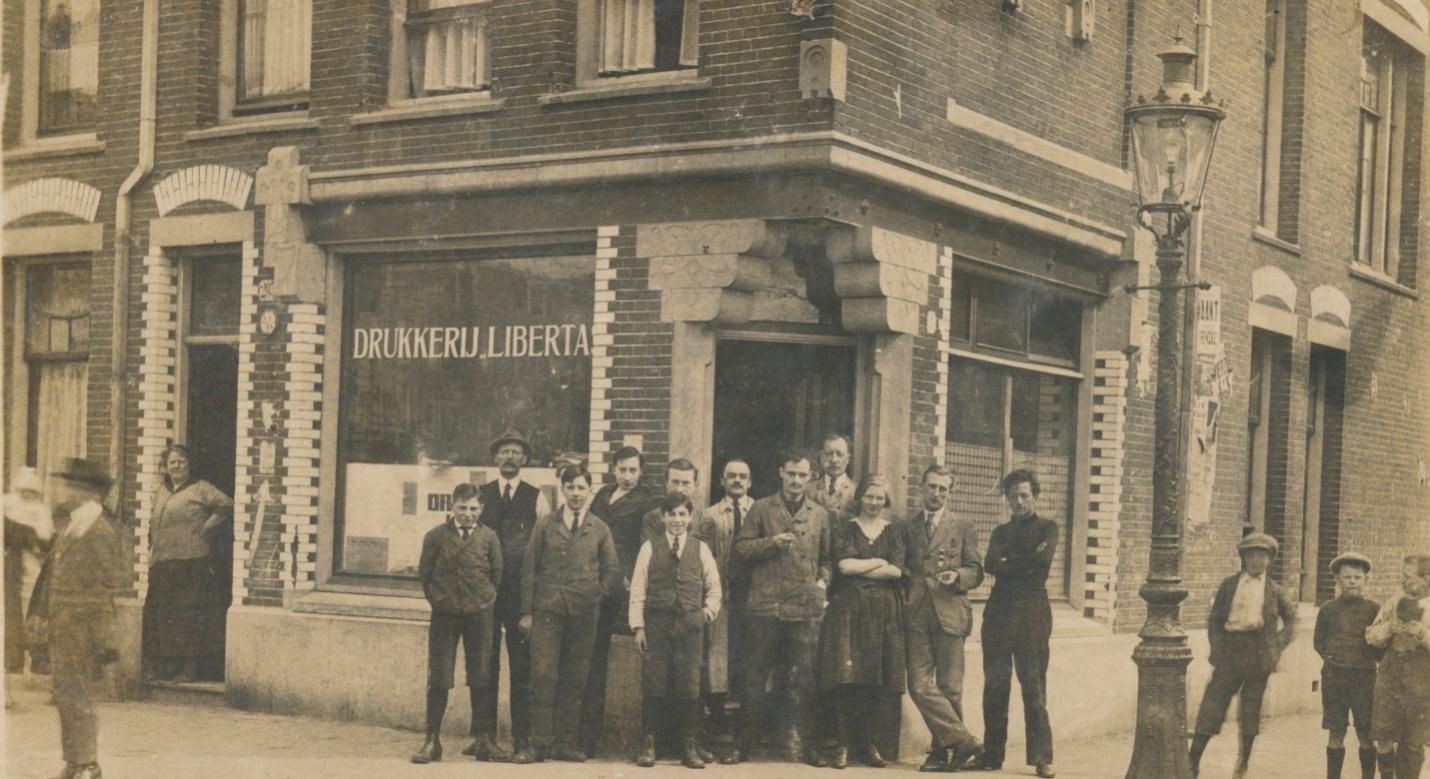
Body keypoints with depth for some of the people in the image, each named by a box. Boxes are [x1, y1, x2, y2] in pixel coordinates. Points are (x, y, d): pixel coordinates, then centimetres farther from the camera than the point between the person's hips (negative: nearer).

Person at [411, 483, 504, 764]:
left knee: (482, 679, 5)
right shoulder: (436, 536, -3)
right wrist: (438, 599, 7)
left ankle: (483, 740, 12)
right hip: (444, 615, -1)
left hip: (479, 615, 1)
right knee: (438, 680, 1)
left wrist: (484, 600, 9)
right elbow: (424, 573, 5)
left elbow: (497, 573, 8)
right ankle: (432, 741, 6)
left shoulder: (489, 537, -1)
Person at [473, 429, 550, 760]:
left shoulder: (536, 498, 7)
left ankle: (522, 737, 6)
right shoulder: (481, 495, 8)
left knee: (522, 665, 0)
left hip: (522, 593, 0)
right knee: (485, 662, 2)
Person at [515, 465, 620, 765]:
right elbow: (529, 569, 6)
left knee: (574, 680, 2)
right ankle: (540, 744, -3)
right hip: (547, 611, -1)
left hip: (584, 614, 1)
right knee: (543, 676, -7)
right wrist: (527, 612, 1)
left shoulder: (600, 530, 9)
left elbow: (612, 571, 13)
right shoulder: (545, 526, 8)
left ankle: (565, 743, 9)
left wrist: (597, 595, 0)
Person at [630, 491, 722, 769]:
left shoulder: (700, 549, 8)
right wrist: (638, 626, -3)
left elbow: (713, 587, 15)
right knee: (653, 685, -1)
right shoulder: (650, 548, 5)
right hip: (657, 624, -1)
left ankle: (689, 747, 8)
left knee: (689, 686, 0)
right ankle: (648, 744, 9)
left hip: (690, 625, 1)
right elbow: (638, 590, 3)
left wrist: (710, 609, -2)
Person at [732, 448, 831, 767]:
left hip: (805, 608, 2)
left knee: (803, 678, 4)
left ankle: (805, 744, 10)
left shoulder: (819, 514, 13)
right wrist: (771, 543, -11)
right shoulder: (762, 509, 6)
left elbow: (825, 557, 22)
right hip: (766, 605, -2)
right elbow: (741, 549, 2)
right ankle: (745, 743, 9)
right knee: (755, 677, 2)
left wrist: (823, 581, 5)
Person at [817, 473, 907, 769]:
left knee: (874, 682, 0)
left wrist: (859, 570, -4)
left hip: (883, 613, 2)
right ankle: (843, 745, -5)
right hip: (849, 609, -2)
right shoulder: (844, 528, 8)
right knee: (846, 679, -9)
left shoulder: (893, 532, 14)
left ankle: (867, 744, 8)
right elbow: (844, 565, -7)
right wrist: (879, 563, -1)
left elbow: (897, 570, -1)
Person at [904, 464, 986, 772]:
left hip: (950, 613, -2)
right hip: (916, 615, 2)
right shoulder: (907, 528, 16)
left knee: (949, 687, -1)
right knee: (920, 686, -10)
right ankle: (964, 741, -6)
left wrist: (957, 576, -12)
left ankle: (942, 751, 6)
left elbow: (976, 571, 7)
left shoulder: (963, 529, 11)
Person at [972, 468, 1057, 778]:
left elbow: (1043, 560, -11)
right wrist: (1026, 563, -7)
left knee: (1034, 685, -8)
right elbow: (991, 564, 1)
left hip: (1032, 614, -3)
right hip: (999, 612, 4)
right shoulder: (1001, 532, 20)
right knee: (995, 685, 1)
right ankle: (992, 754, 6)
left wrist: (1008, 562, -2)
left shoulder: (1047, 527, 9)